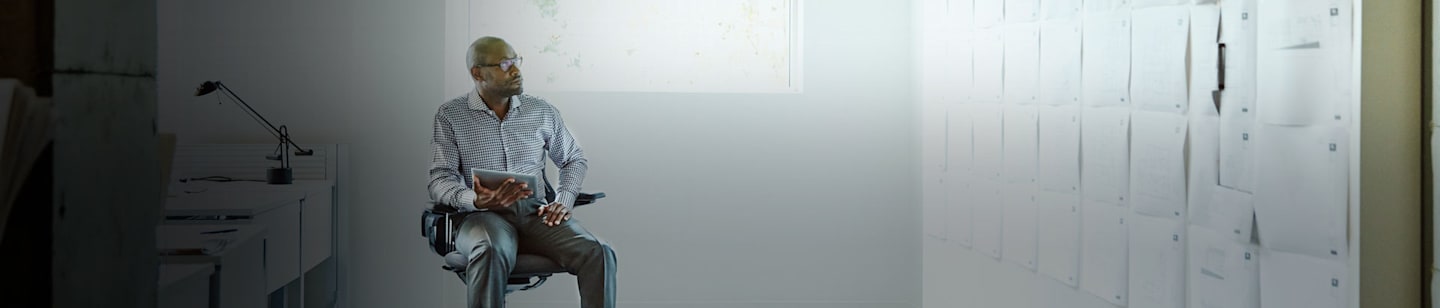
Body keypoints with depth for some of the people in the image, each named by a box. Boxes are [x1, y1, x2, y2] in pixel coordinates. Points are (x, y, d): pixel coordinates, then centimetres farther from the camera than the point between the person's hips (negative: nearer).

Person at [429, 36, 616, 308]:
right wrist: (476, 201, -25)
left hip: (536, 212, 3)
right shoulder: (450, 116, 4)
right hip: (483, 215, -3)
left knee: (599, 254, -26)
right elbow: (440, 180, -3)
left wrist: (563, 201, 3)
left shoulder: (542, 111, 12)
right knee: (492, 253, -41)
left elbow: (574, 159, 23)